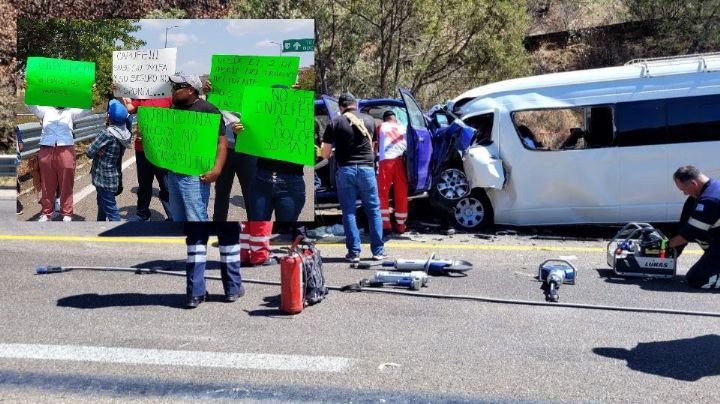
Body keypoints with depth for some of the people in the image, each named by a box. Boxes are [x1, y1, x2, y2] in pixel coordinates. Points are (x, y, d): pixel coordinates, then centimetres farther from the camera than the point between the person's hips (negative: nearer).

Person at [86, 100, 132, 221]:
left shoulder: (108, 134, -24)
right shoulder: (126, 134, -2)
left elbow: (89, 152, -19)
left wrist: (97, 152, 0)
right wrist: (100, 151, -7)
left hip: (104, 178, -8)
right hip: (114, 176, 8)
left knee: (111, 211, -3)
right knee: (102, 203, 27)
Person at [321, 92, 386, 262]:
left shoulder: (335, 123, -1)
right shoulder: (369, 120, 9)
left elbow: (325, 154, -1)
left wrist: (330, 152, 20)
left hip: (345, 170, -2)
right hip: (367, 168, 2)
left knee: (349, 212, 5)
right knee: (373, 210, 10)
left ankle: (354, 252, 3)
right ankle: (378, 251, 10)